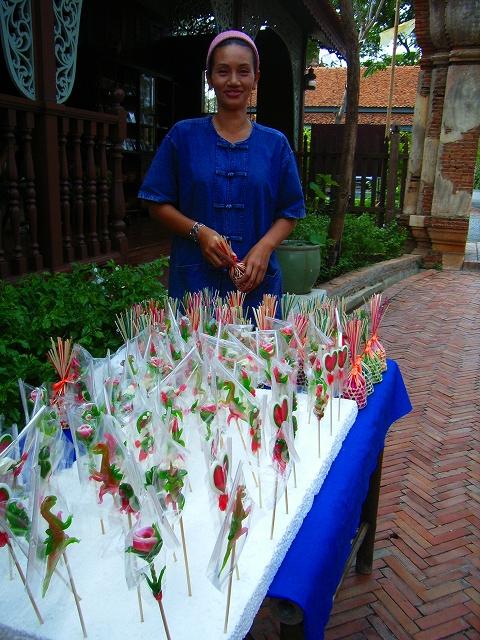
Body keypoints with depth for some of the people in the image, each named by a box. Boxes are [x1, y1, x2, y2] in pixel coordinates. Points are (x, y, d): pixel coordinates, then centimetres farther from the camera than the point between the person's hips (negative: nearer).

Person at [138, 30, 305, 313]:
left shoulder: (275, 143, 7)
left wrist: (264, 247, -11)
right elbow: (158, 204, 4)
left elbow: (289, 213, 8)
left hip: (257, 282, 2)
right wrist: (199, 232, -13)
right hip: (194, 282, -1)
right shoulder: (183, 135, 4)